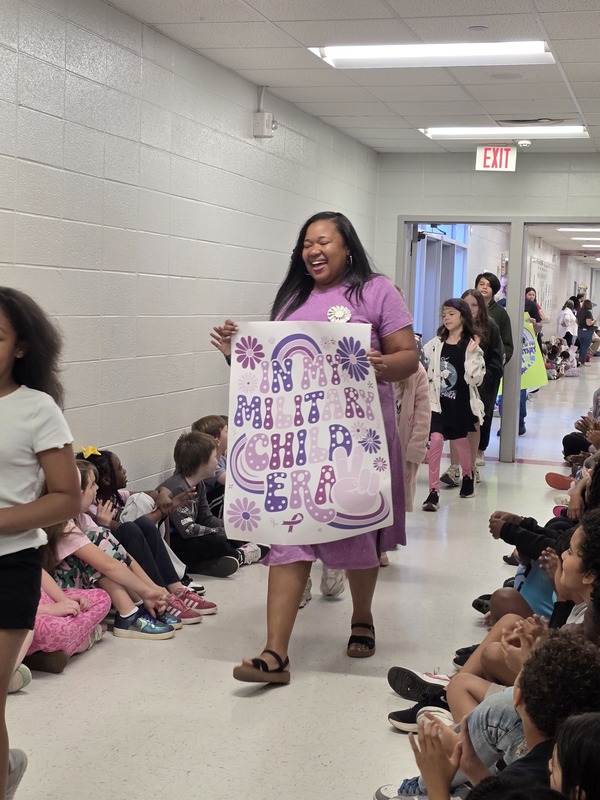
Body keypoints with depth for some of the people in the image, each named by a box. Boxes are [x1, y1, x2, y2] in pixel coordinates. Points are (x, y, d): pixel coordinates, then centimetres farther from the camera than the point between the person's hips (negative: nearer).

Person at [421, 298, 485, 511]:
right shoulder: (435, 344, 1)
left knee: (461, 441, 15)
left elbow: (475, 379, -12)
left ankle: (467, 475, 45)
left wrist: (472, 355, -20)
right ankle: (433, 491, -12)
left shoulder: (472, 346, -5)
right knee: (436, 440, -15)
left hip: (460, 402, 0)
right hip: (437, 401, 1)